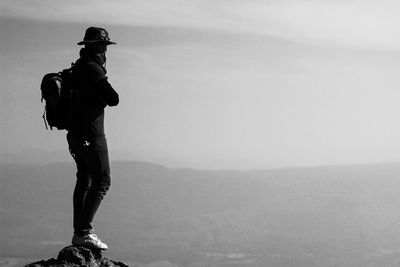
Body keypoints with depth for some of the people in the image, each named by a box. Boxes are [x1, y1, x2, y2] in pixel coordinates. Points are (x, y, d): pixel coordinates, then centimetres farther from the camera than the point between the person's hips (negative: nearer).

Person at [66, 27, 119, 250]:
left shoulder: (78, 68, 13)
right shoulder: (93, 69, -16)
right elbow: (114, 99, -18)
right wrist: (105, 97, 2)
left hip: (76, 134, 10)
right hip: (91, 135, -10)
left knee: (84, 181, 16)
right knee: (102, 182, -7)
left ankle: (80, 231, 20)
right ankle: (84, 232, -12)